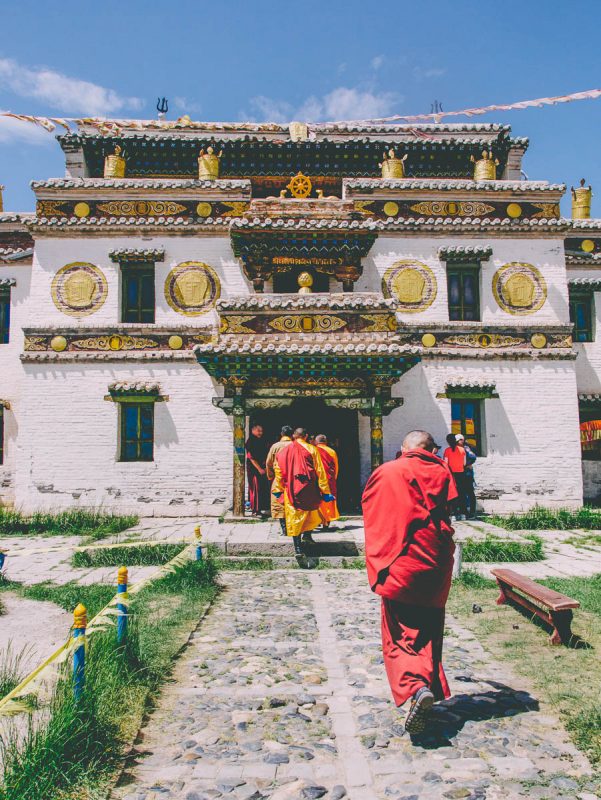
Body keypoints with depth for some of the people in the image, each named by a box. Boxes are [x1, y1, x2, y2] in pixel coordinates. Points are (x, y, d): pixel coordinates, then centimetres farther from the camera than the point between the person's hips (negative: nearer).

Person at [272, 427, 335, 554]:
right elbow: (320, 471, -4)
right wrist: (325, 491, -3)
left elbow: (278, 472, 6)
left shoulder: (284, 451, 7)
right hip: (308, 489, -2)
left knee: (294, 515, 4)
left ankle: (297, 545, 1)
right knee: (311, 512, 19)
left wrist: (278, 490, 13)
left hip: (290, 490, 2)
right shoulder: (311, 449, -1)